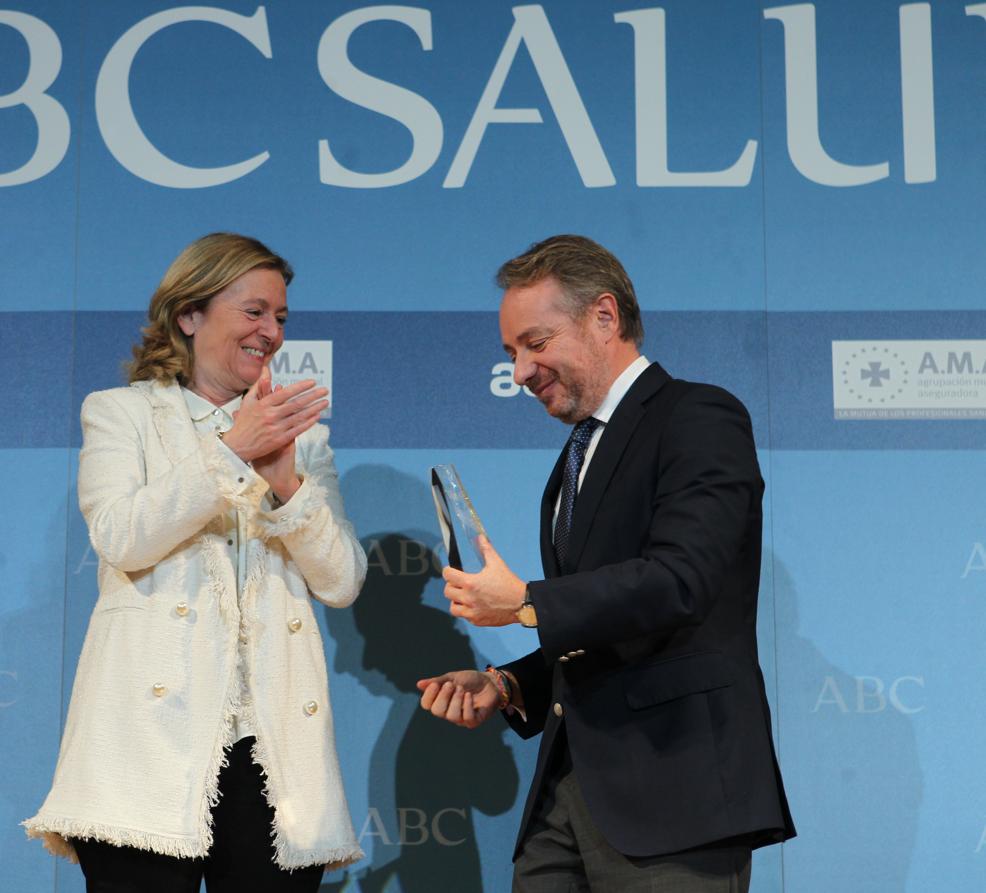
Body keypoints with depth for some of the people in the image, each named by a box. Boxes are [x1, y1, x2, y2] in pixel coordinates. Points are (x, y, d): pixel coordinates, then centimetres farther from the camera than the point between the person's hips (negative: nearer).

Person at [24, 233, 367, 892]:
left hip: (274, 736, 3)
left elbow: (342, 583, 10)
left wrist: (286, 483, -5)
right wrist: (229, 452, -12)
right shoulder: (121, 412, 12)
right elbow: (120, 539, -6)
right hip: (157, 726, -3)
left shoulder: (299, 433, 20)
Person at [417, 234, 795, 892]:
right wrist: (508, 687, 7)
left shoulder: (699, 418, -5)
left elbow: (679, 579, -20)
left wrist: (526, 603, -14)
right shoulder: (577, 458, 23)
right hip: (567, 791, 8)